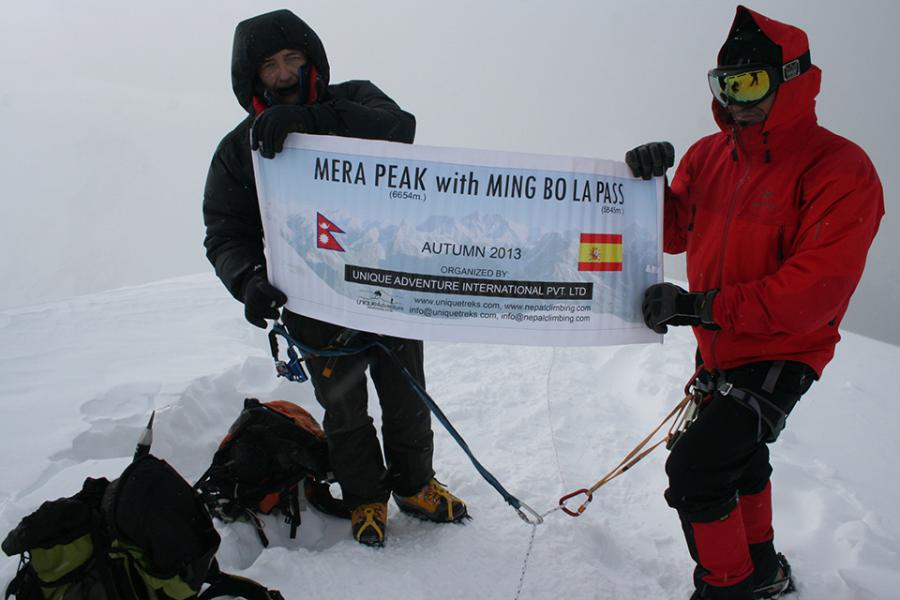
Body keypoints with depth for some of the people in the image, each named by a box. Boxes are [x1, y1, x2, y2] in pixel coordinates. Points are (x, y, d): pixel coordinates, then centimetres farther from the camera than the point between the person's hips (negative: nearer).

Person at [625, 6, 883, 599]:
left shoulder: (839, 169, -22)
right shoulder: (708, 156, -2)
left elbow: (817, 289, -29)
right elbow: (673, 234, 6)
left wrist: (702, 306, -33)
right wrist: (649, 187, -15)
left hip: (780, 356, -8)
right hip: (718, 349, 8)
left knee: (694, 469, -16)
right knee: (739, 458, 25)